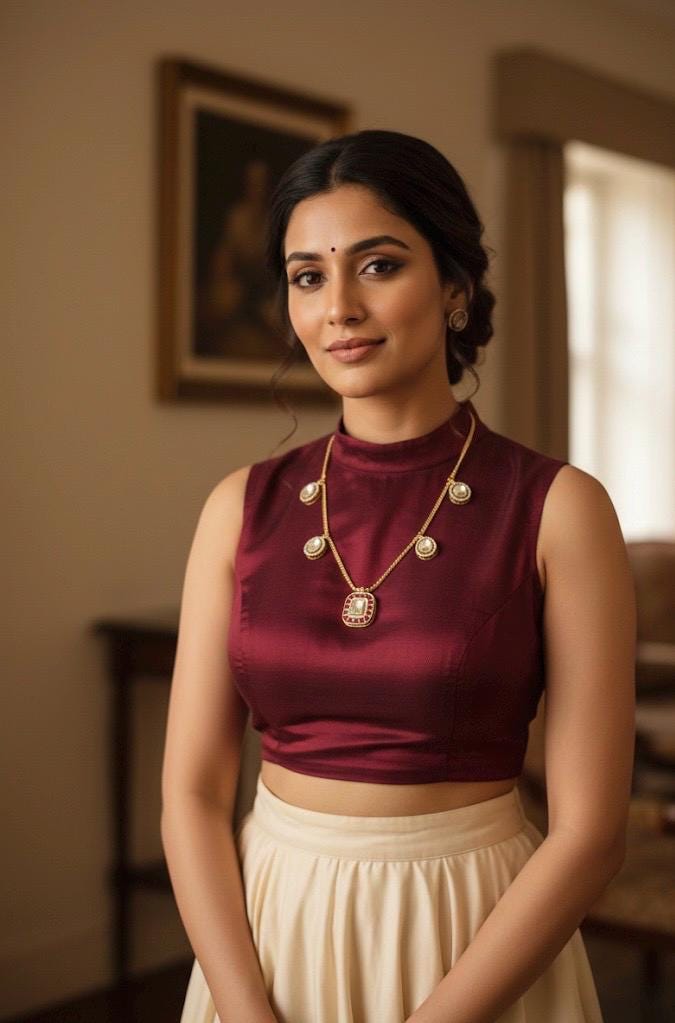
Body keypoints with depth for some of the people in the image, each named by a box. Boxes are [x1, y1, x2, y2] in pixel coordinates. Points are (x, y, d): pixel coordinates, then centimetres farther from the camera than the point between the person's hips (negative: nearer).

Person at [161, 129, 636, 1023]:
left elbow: (590, 830, -12)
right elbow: (192, 791, -3)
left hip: (477, 946, -2)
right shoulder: (242, 507, -2)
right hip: (266, 931, 3)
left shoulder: (558, 508, -11)